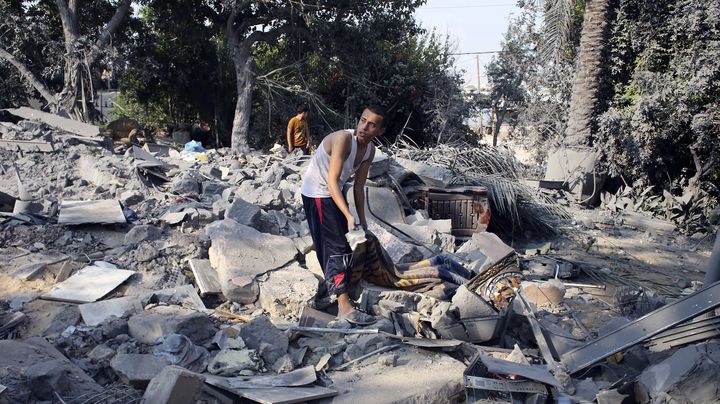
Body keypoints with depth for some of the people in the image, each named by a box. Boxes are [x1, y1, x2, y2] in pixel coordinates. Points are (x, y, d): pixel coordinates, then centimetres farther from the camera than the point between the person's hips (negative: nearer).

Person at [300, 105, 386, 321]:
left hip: (334, 193, 9)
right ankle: (343, 304, -5)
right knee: (335, 247, -9)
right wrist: (349, 216, -32)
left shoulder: (370, 150, -4)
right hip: (316, 193, -9)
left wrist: (362, 219, 3)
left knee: (343, 245, 18)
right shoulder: (343, 139, -30)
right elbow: (332, 182, -30)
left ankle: (340, 288, 36)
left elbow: (359, 186, 3)